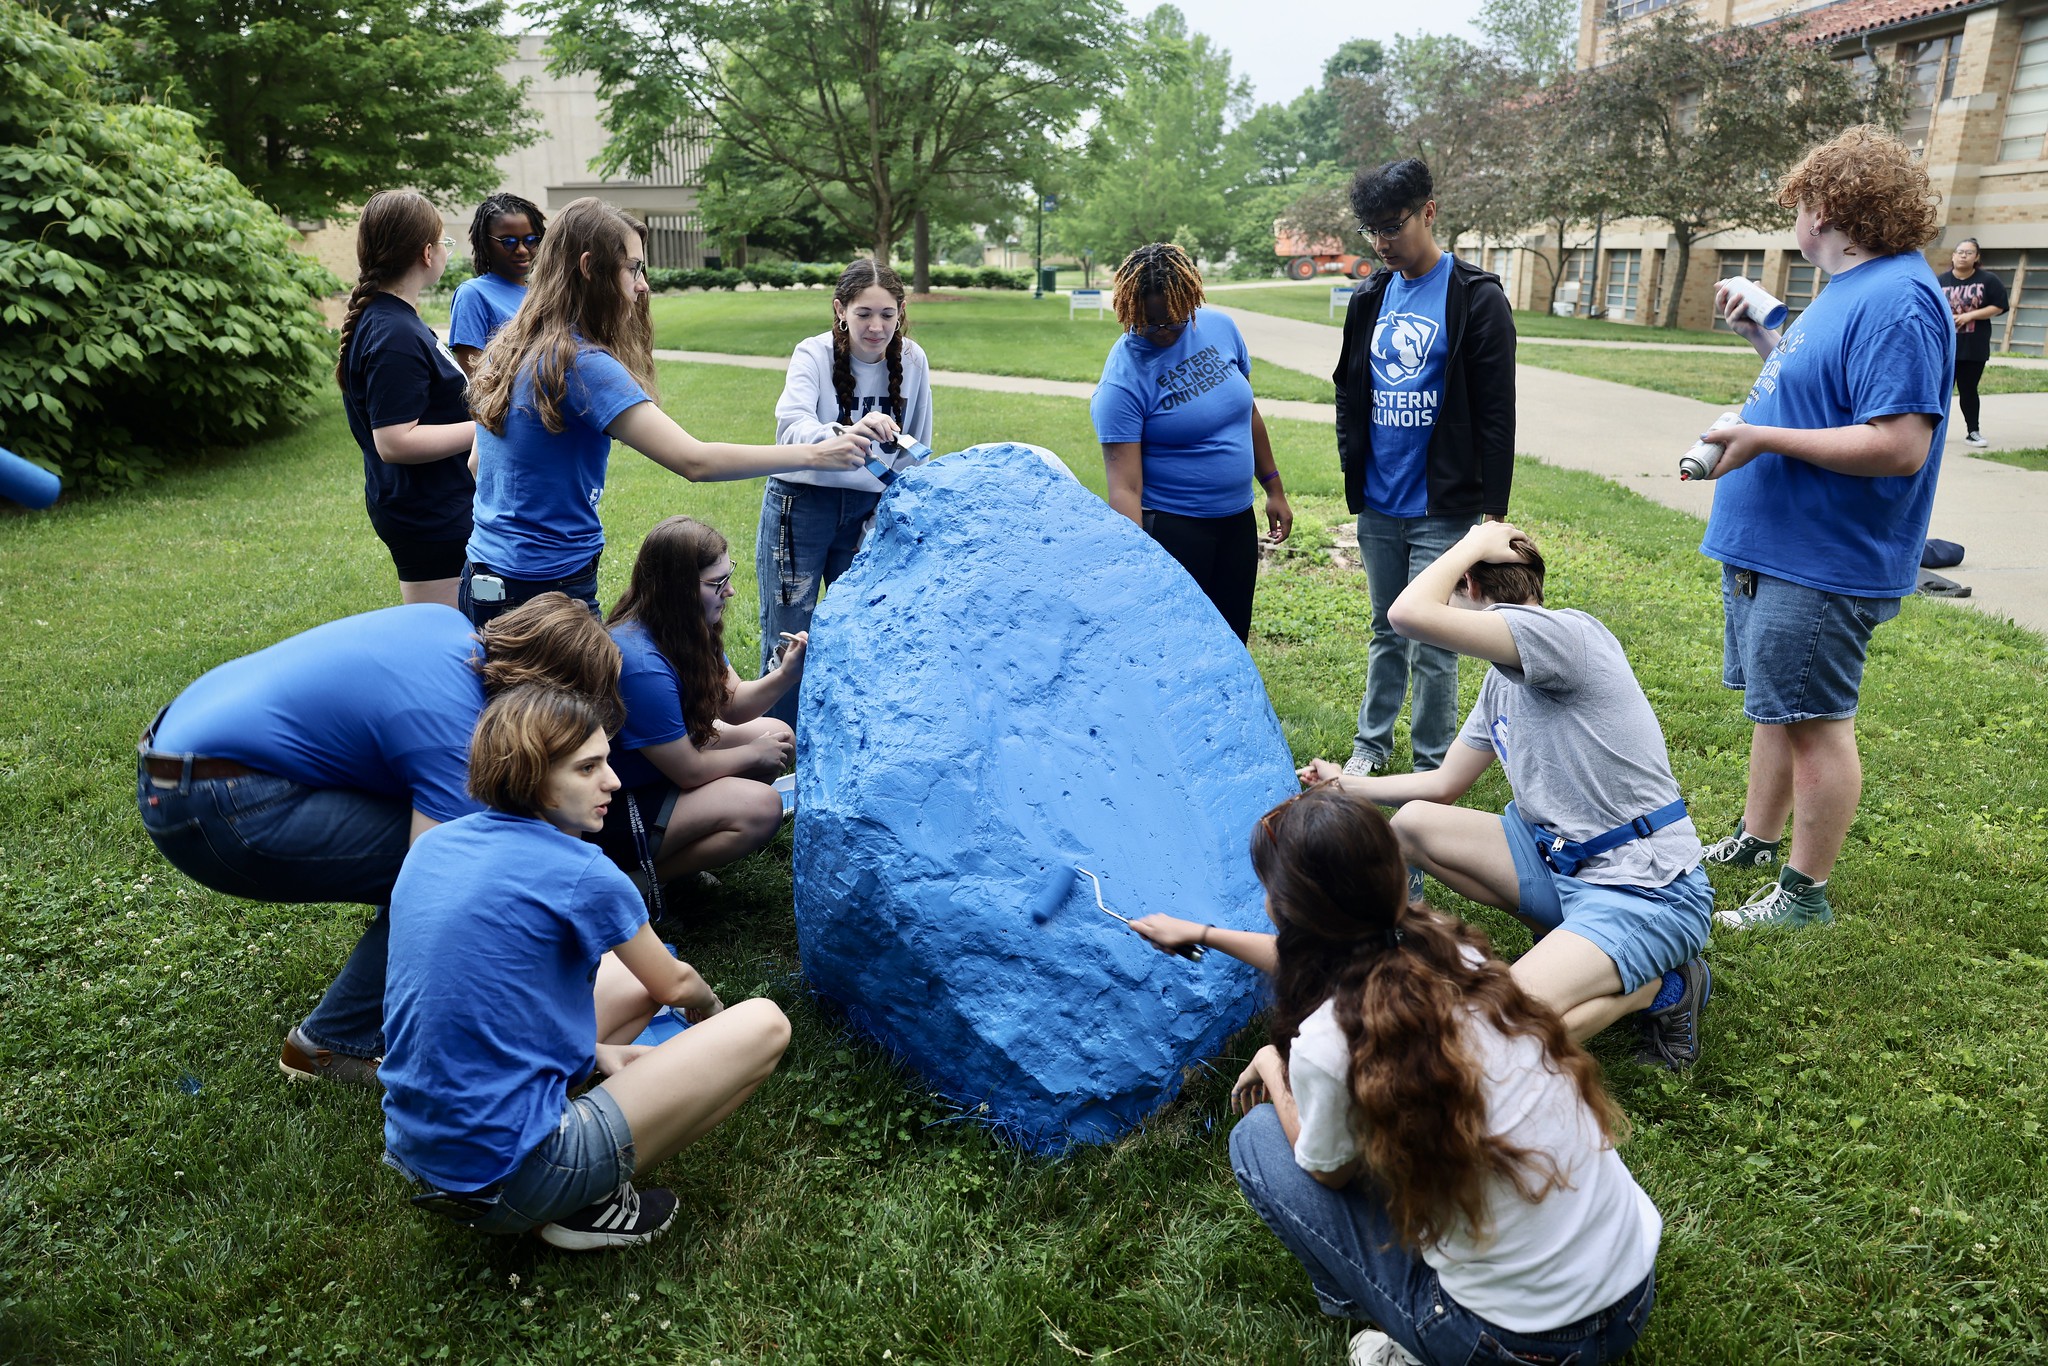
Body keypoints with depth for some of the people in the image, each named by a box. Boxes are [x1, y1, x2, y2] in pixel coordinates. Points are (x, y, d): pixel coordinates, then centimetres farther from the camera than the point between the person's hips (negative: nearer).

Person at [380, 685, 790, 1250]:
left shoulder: (432, 846, 5)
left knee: (629, 977, 24)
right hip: (508, 1177, -8)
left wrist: (596, 1051, 13)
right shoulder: (581, 875, -16)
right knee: (764, 1024, -4)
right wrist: (710, 1005, 26)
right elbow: (674, 985, 3)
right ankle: (593, 1202, 0)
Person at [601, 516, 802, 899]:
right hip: (615, 811, -10)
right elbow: (689, 770, -24)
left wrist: (785, 675, -16)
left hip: (664, 763, 10)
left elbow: (733, 704, 2)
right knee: (760, 808, -23)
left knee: (779, 735, 6)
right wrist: (754, 753, -8)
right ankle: (636, 877, -8)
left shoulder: (688, 631, -4)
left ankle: (687, 844, 6)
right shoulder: (642, 666, -32)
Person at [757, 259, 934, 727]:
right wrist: (848, 431, -51)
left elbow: (917, 449, 11)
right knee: (788, 639, -1)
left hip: (869, 512, 3)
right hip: (800, 507, -3)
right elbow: (790, 426, -32)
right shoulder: (813, 355, -12)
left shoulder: (912, 361, -1)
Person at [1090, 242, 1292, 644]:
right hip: (1171, 528, -6)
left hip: (1237, 519, 6)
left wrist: (1274, 490, 14)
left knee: (1233, 641, 15)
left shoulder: (1220, 327, -1)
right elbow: (1125, 488, -22)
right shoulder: (1123, 377, -18)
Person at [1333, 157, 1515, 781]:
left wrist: (1493, 510, -10)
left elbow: (1497, 414, -9)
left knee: (1432, 648, 1)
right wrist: (1353, 466, 10)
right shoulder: (1370, 297, 8)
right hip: (1377, 506, 5)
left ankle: (1433, 766, 15)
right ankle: (1372, 741, 32)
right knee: (1386, 632, 18)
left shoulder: (1477, 298, -9)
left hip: (1441, 509, -5)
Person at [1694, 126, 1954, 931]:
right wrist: (1761, 337, 15)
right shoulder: (1848, 289, 12)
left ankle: (1804, 894, 13)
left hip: (1821, 567, -10)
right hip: (1769, 548, 10)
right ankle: (1755, 841, 36)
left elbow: (1900, 445, -26)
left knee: (1814, 723, 0)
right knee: (1776, 706, 20)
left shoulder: (1897, 300, -19)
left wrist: (1762, 439, -23)